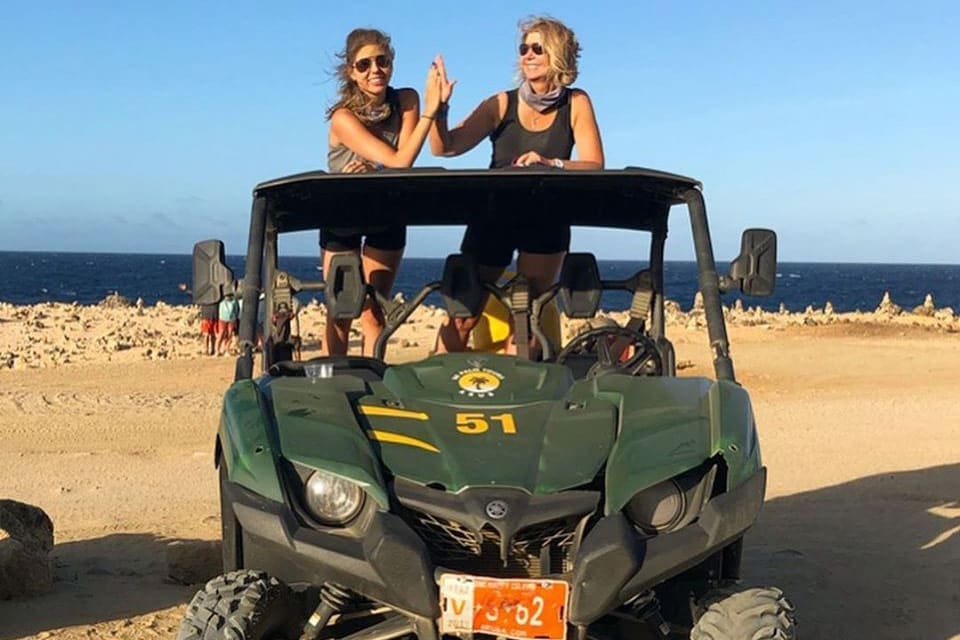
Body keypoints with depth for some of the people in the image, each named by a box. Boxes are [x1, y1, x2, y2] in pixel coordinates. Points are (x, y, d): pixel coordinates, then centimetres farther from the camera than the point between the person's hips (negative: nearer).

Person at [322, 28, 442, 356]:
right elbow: (400, 163, -33)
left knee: (374, 313, 3)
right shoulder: (344, 117, -25)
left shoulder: (406, 100, -13)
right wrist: (430, 110, -37)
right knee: (341, 313, 2)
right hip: (342, 216, -2)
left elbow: (404, 168, -21)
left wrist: (373, 168, -39)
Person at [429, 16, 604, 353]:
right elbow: (445, 147, -14)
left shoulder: (576, 104, -3)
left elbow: (594, 165, -15)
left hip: (546, 222, 0)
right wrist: (438, 108, -33)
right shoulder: (503, 104, -5)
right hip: (492, 217, 0)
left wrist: (551, 164, -33)